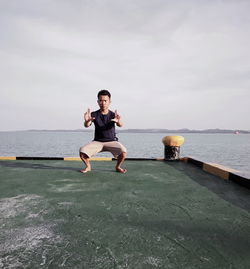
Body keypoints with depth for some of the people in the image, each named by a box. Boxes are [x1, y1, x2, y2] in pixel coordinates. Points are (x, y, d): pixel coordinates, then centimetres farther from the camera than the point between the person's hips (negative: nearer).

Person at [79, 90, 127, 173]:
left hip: (111, 141, -1)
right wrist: (87, 121, -45)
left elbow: (120, 125, -24)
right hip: (97, 141, 1)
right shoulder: (94, 114, -4)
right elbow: (87, 125, -19)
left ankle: (118, 167, 4)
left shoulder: (113, 115, -6)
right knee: (82, 151, -24)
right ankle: (88, 166, 8)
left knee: (123, 151, -28)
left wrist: (118, 121, -50)